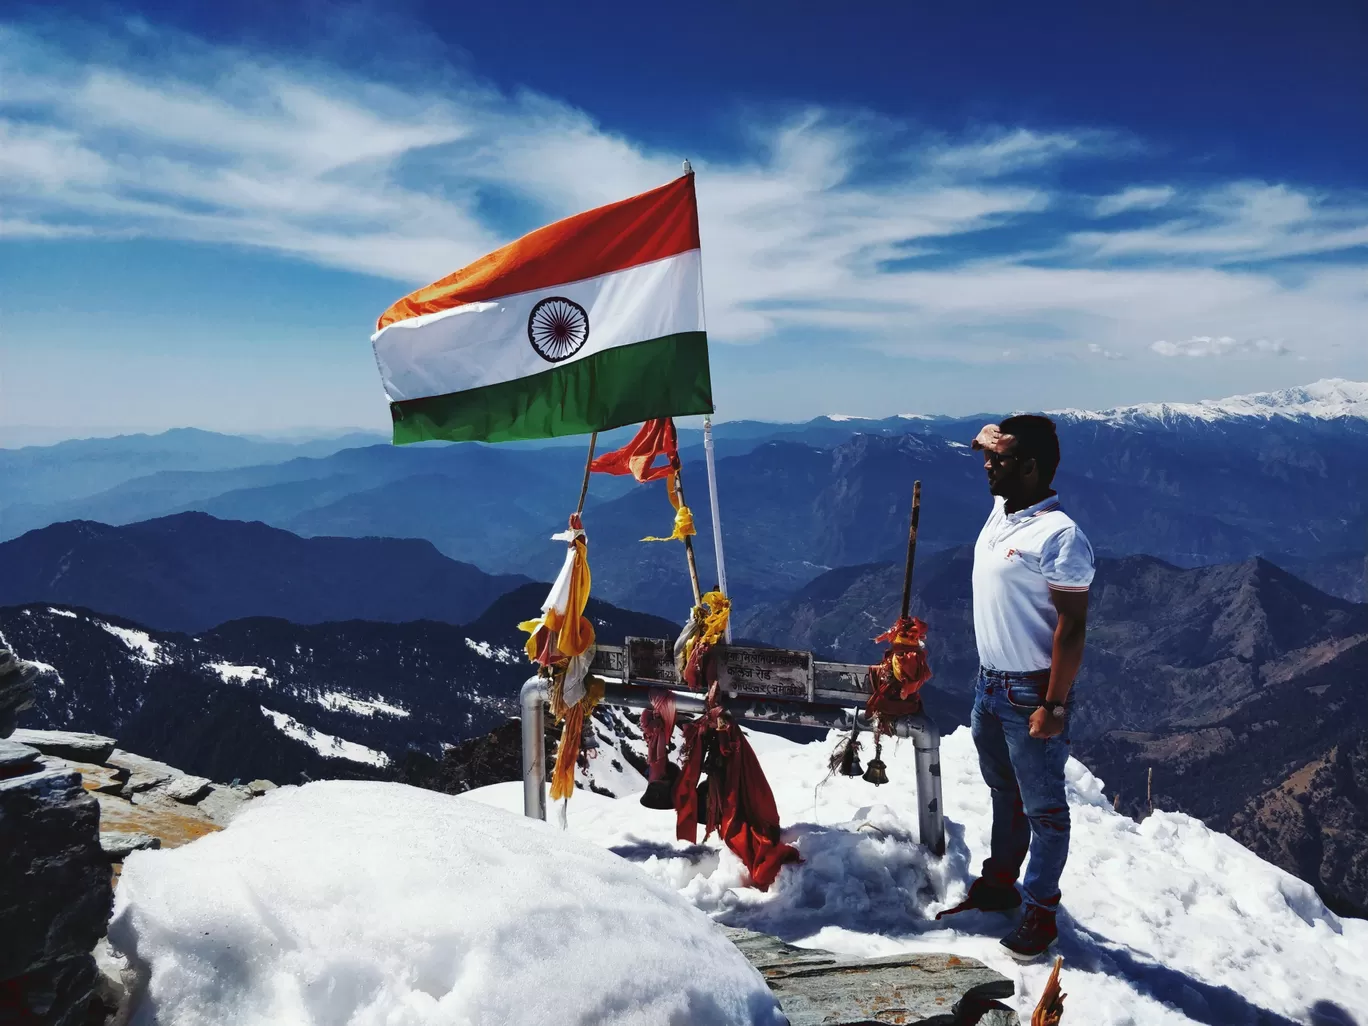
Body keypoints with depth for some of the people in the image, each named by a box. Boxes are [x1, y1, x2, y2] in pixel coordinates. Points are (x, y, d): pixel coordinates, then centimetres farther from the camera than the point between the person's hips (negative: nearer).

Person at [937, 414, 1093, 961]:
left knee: (1043, 808, 8)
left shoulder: (1059, 536, -21)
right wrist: (992, 440, 0)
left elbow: (1072, 628, -21)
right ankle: (999, 882, 39)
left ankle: (1040, 912, 22)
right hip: (989, 684, 9)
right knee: (1004, 792, 23)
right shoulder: (1002, 510, 4)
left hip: (1031, 694, -8)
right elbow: (990, 440, 23)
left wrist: (1053, 706, -21)